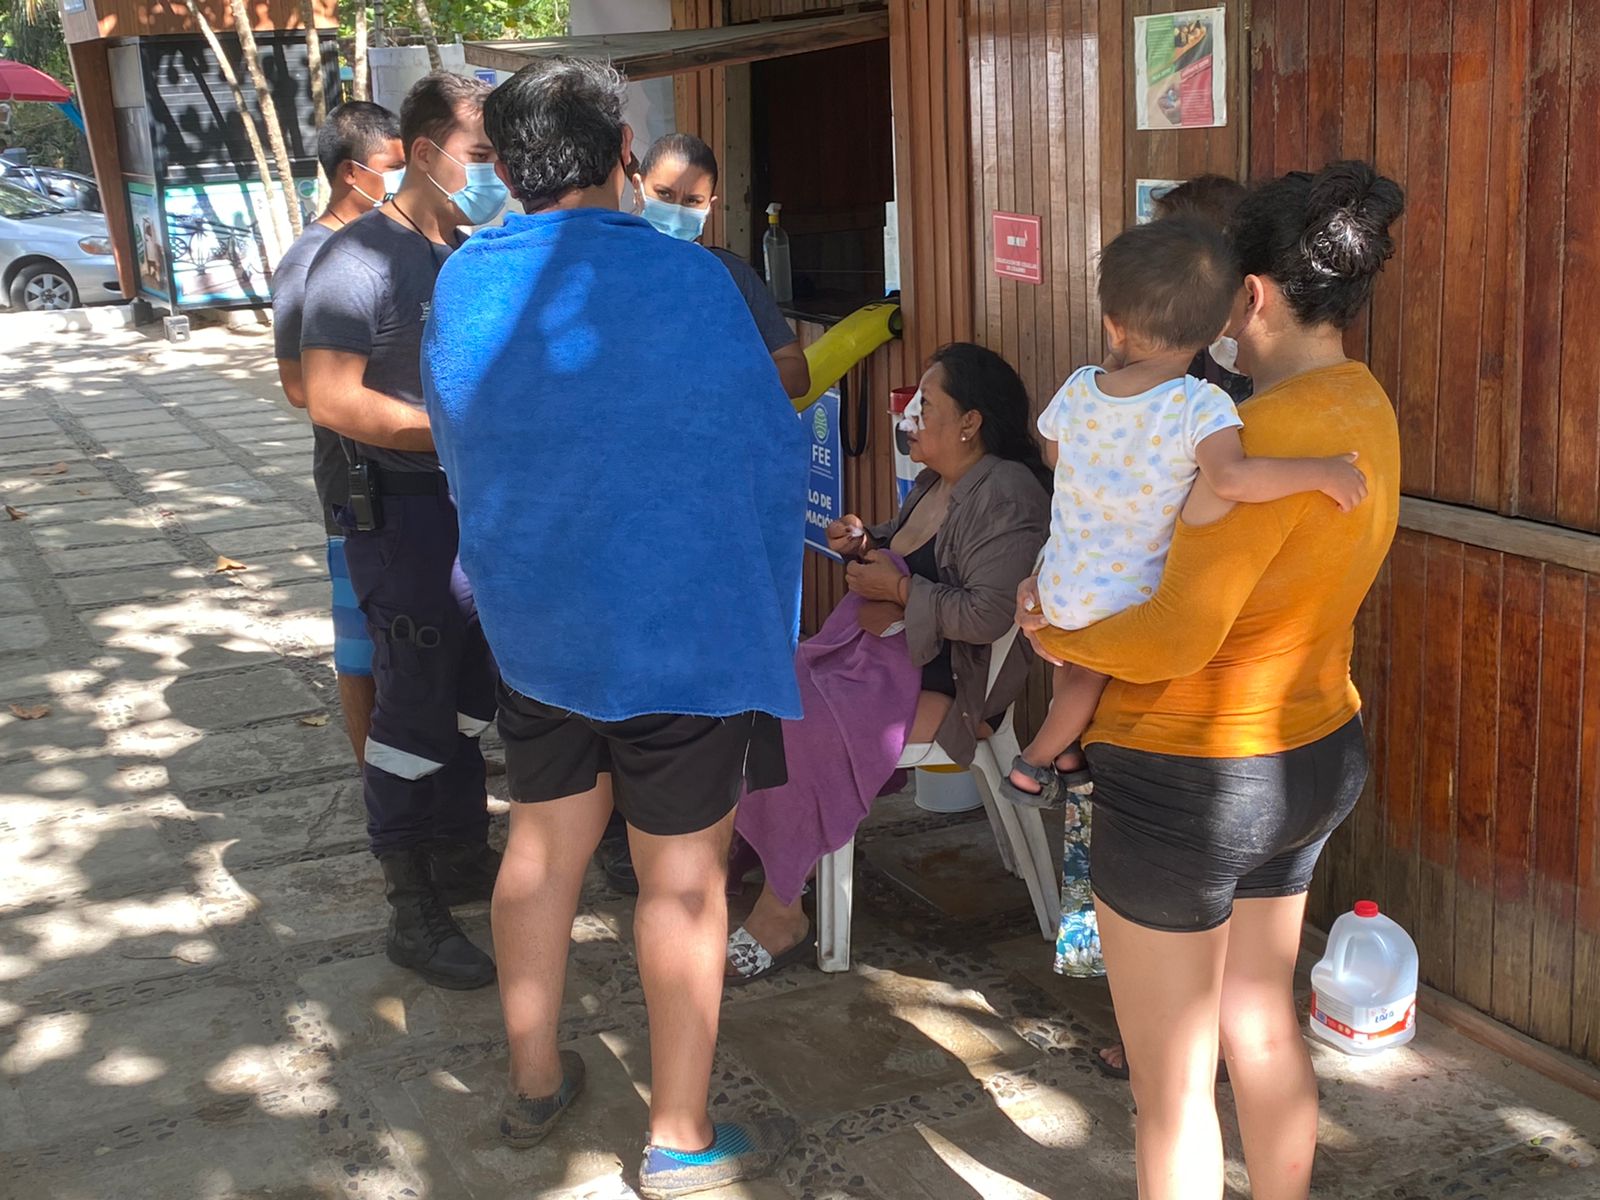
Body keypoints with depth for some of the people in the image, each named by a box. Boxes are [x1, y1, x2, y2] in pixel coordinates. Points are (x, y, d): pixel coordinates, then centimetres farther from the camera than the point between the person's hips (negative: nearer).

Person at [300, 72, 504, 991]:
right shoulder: (363, 258, -14)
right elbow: (333, 400, -21)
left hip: (479, 503, 8)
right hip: (405, 511, -8)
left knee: (470, 697, 17)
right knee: (416, 708, -1)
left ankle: (463, 855, 34)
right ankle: (414, 912, 10)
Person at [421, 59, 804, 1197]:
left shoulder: (460, 287, -2)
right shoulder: (686, 281, -17)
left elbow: (461, 450, 11)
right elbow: (769, 448, -9)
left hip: (530, 620, 5)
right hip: (682, 623, -5)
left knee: (546, 841, 20)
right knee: (682, 874, 6)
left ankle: (534, 1081, 35)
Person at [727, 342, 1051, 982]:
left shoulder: (1005, 496, -16)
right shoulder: (934, 481, 14)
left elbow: (988, 615, -26)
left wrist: (898, 587, -16)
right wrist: (865, 545, 9)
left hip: (946, 682, -10)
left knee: (797, 725, -24)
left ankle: (781, 913, -10)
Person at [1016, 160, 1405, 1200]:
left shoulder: (1267, 430, -26)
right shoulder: (1367, 408, 3)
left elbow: (1175, 639, -27)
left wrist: (1061, 638, -8)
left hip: (1190, 783, -9)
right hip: (1315, 755, 9)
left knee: (1172, 1080, 8)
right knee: (1261, 1016, 26)